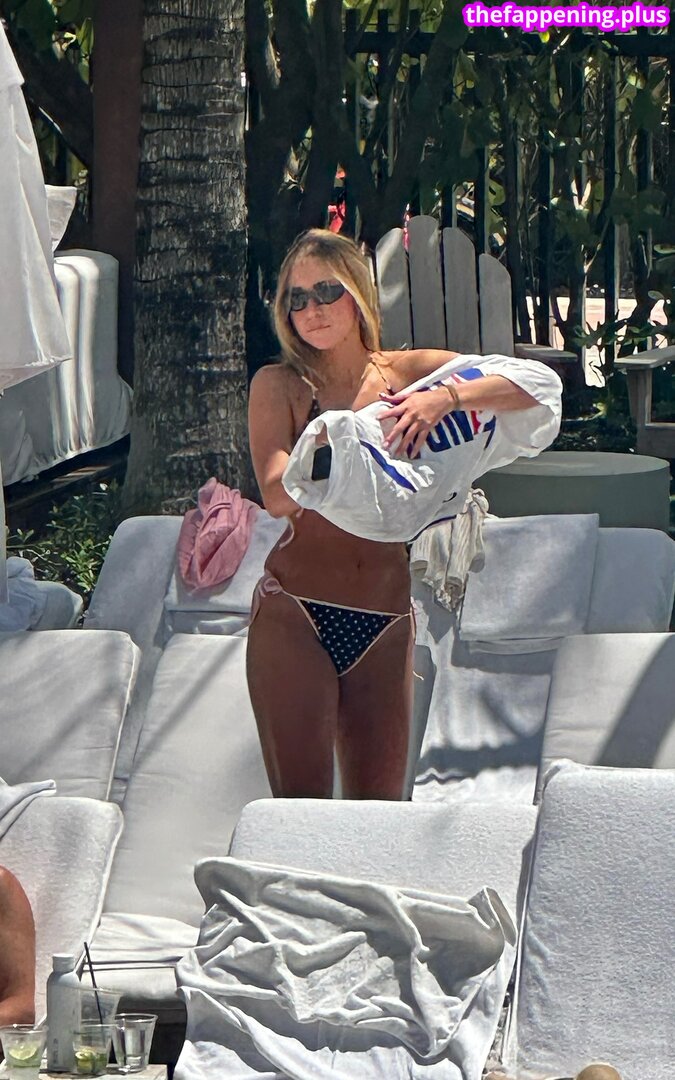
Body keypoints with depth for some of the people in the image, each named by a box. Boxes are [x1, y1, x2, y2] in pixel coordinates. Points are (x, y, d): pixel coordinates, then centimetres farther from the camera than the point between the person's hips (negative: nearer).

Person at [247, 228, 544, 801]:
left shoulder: (407, 372, 7)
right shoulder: (279, 386, 1)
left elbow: (535, 385, -4)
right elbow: (278, 495, -15)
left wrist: (446, 398, -19)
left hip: (386, 623, 3)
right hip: (296, 615, -3)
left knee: (380, 808, 4)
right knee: (300, 804, -7)